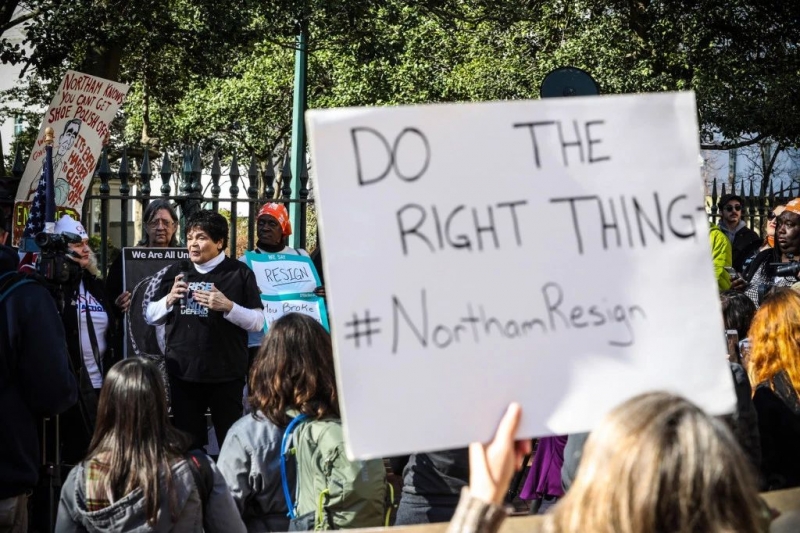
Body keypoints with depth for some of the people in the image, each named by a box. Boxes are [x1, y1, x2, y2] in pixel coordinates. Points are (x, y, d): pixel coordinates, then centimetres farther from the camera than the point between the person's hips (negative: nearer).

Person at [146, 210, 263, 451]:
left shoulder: (239, 273, -2)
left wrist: (228, 307, -20)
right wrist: (169, 299, -7)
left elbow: (258, 322, -5)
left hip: (226, 375, -4)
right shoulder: (176, 272, 10)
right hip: (183, 374, 4)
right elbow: (150, 317, 13)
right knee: (187, 443, 11)